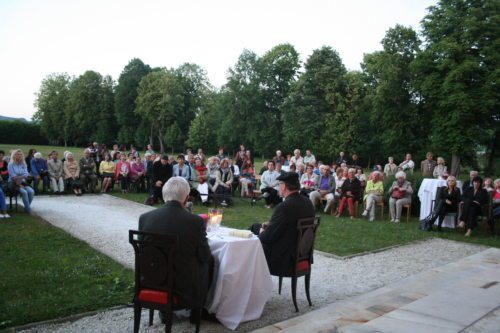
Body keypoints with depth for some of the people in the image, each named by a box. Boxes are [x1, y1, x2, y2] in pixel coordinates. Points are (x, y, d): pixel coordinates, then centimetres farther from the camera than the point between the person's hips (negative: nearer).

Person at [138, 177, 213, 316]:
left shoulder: (144, 218, -10)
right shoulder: (195, 221, -19)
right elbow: (204, 257, -8)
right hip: (186, 290, -3)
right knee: (210, 261, 23)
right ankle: (197, 309, 34)